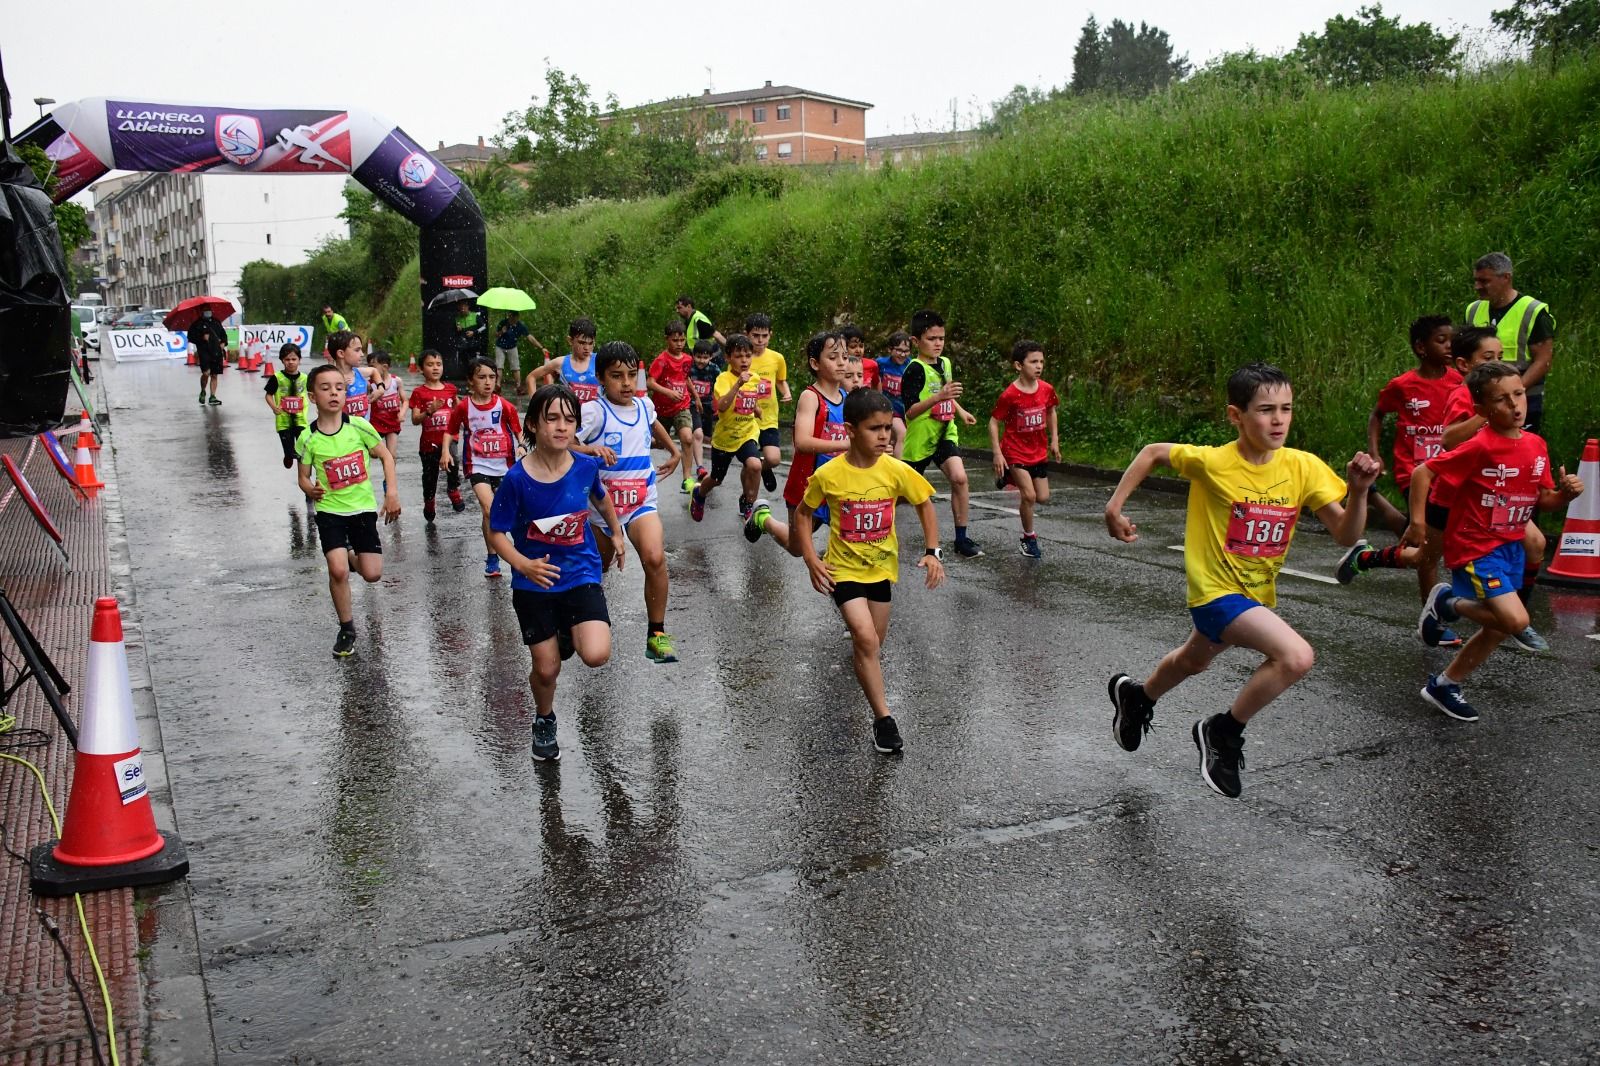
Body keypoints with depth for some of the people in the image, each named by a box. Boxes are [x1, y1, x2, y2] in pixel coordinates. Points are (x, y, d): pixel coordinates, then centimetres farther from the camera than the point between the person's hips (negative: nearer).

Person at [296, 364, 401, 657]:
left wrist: (392, 493, -6)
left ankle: (351, 555, 37)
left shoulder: (358, 426, -10)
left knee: (372, 575, -1)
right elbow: (304, 477, 2)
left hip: (363, 508, 1)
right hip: (330, 511, -1)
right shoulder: (308, 438, -10)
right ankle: (346, 629, 5)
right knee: (337, 570, -17)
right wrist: (310, 490, -20)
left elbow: (386, 456, 2)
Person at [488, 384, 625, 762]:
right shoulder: (517, 479, -19)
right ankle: (544, 721, 40)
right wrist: (523, 565, -27)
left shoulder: (586, 466, -11)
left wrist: (616, 534, 25)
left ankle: (570, 635, 19)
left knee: (596, 655, -19)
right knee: (546, 668, 7)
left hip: (581, 575, 1)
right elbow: (497, 534, -10)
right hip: (534, 585, -1)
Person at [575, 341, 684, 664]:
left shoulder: (644, 404, 3)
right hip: (602, 502, -2)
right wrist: (592, 448, -41)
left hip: (641, 501, 2)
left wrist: (675, 451, 26)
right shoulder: (593, 411, -15)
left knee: (655, 558, -22)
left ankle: (656, 634, -11)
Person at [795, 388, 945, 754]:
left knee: (874, 641, 15)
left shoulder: (896, 470, -13)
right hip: (844, 569, -3)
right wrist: (812, 561, -11)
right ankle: (883, 719, -7)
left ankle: (856, 641, 53)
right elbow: (803, 514, -2)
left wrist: (932, 552, -9)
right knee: (867, 639, -17)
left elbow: (925, 504, 1)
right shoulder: (828, 474, -17)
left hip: (881, 566, 3)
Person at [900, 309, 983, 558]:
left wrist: (960, 411, 18)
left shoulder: (945, 363, 6)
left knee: (959, 478, -17)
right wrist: (938, 397, -36)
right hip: (919, 437, -5)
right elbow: (910, 411, -26)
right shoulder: (914, 370, -17)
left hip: (944, 433, 5)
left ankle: (961, 539, -11)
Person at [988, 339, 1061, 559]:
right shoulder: (1009, 395, -19)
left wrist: (1054, 439, 10)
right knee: (1029, 495, -14)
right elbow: (994, 422, -12)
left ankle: (1011, 477, 32)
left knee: (1043, 498, 6)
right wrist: (997, 453, -16)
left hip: (1039, 452, 5)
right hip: (1015, 451, -5)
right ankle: (1029, 538, 6)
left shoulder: (1047, 389, -5)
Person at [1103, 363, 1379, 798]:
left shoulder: (1304, 467, -11)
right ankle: (1223, 732, -6)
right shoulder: (1213, 462, -21)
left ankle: (1136, 696, 62)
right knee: (1297, 656, -28)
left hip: (1258, 595, 7)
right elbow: (1153, 452, -5)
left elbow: (1346, 535, -13)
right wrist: (1114, 506, -7)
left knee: (1193, 660, 31)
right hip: (1217, 591, -6)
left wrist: (1359, 491, -30)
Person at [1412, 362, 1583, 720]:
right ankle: (1447, 603, 6)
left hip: (1511, 547, 8)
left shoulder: (1536, 446, 2)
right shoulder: (1480, 447, -19)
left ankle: (1444, 684, 28)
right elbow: (1422, 473, -17)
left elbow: (1544, 501, 10)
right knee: (1515, 620, -19)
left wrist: (1566, 493, -11)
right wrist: (1417, 522, -18)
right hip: (1475, 548, -8)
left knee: (1498, 629, 13)